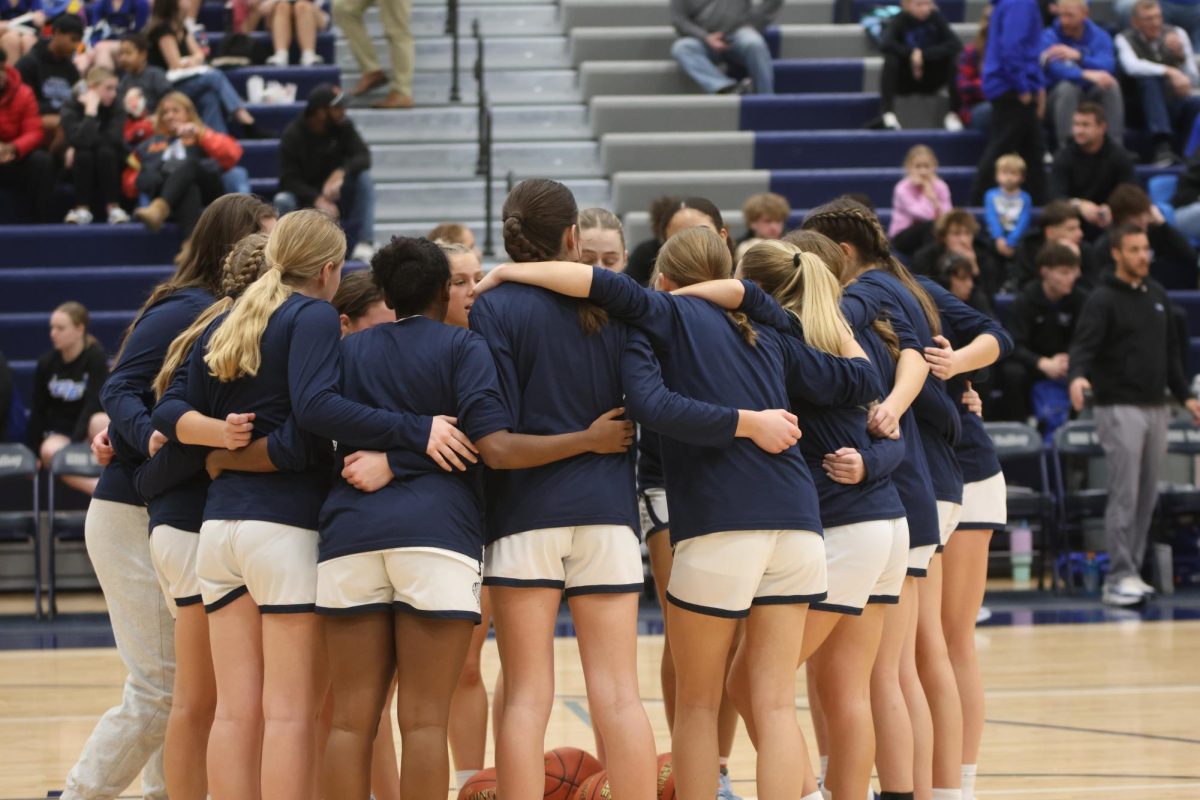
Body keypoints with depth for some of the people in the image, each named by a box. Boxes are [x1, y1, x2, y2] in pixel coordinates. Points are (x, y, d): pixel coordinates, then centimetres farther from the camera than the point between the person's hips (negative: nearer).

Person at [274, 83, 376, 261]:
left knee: (363, 176, -23)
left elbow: (363, 157, -15)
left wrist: (340, 172, -37)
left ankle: (364, 242, -27)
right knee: (283, 201, -35)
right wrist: (318, 199, -36)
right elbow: (289, 180, -19)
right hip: (306, 197, -3)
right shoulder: (293, 134, -15)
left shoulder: (343, 126, -6)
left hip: (334, 192, 3)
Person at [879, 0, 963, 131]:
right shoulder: (900, 20, -12)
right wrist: (912, 53, -33)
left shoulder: (936, 18, -8)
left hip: (930, 80, 1)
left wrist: (924, 54, -28)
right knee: (891, 58, -30)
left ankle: (954, 112, -21)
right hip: (904, 80, -1)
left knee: (952, 58, -23)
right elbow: (885, 44, -30)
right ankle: (887, 112, -31)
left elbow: (955, 44, -21)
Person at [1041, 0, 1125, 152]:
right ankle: (1066, 148, -33)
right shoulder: (1050, 37, -8)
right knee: (1067, 87, -34)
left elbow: (1107, 67, -19)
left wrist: (1079, 56, -37)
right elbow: (1056, 68, -27)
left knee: (1112, 84, -27)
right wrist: (1086, 74, -45)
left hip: (1093, 94, 2)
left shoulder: (1100, 36, 0)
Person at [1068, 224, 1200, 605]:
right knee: (1124, 494, -10)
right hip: (1120, 408, -7)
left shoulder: (1157, 296, 14)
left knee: (1148, 495, 7)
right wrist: (1078, 376, -39)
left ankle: (1132, 571, 13)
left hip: (1156, 407, 7)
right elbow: (1084, 345, -19)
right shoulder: (1103, 299, -7)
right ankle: (1119, 577, -8)